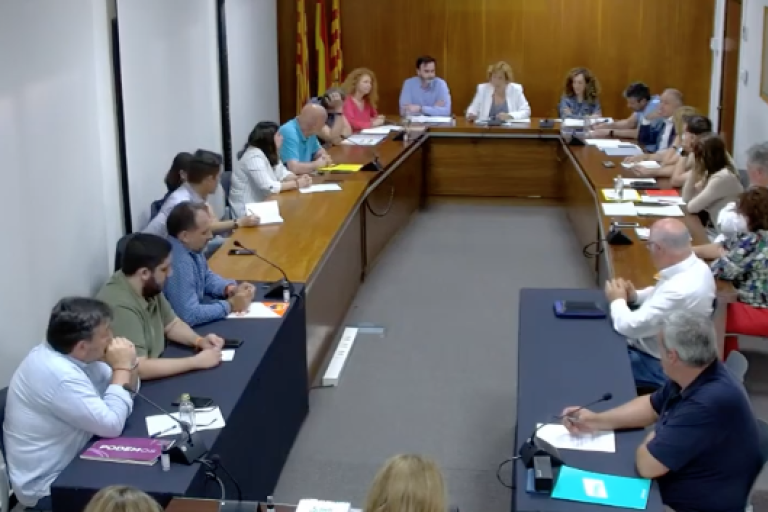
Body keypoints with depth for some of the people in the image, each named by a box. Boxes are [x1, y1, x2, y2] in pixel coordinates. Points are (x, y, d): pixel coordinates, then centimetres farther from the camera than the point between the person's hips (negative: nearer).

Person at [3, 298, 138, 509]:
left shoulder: (72, 355, 0)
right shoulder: (59, 374, -29)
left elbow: (126, 392, 10)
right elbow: (111, 425, -25)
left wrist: (128, 365, -10)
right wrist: (122, 368, -19)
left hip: (68, 465, 9)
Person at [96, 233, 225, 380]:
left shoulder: (149, 288, -2)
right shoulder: (121, 307, -28)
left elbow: (171, 324, 13)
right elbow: (139, 369, -31)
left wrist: (199, 340, -6)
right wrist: (197, 362, -24)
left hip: (151, 380, 8)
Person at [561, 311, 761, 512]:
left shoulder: (711, 402, -35)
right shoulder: (695, 375, -4)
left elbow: (647, 464, -29)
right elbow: (652, 406, 15)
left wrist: (651, 440, -7)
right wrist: (596, 420, 5)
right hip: (675, 482, 8)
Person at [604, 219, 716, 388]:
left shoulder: (680, 290, -35)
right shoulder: (696, 266, -6)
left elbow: (629, 327, -29)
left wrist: (617, 300, -10)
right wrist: (635, 296, -2)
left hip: (661, 366, -9)